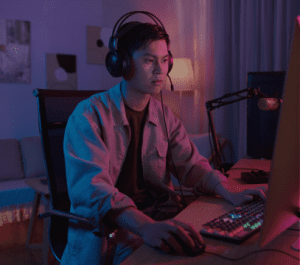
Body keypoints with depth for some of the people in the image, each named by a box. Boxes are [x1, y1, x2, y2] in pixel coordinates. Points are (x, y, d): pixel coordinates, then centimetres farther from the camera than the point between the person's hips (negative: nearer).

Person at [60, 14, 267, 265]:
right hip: (104, 229, -5)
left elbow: (192, 165, 8)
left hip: (161, 222, 6)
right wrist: (144, 226, -40)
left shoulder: (165, 116, 9)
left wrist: (230, 193, -13)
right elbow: (90, 184, -24)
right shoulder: (89, 115, -11)